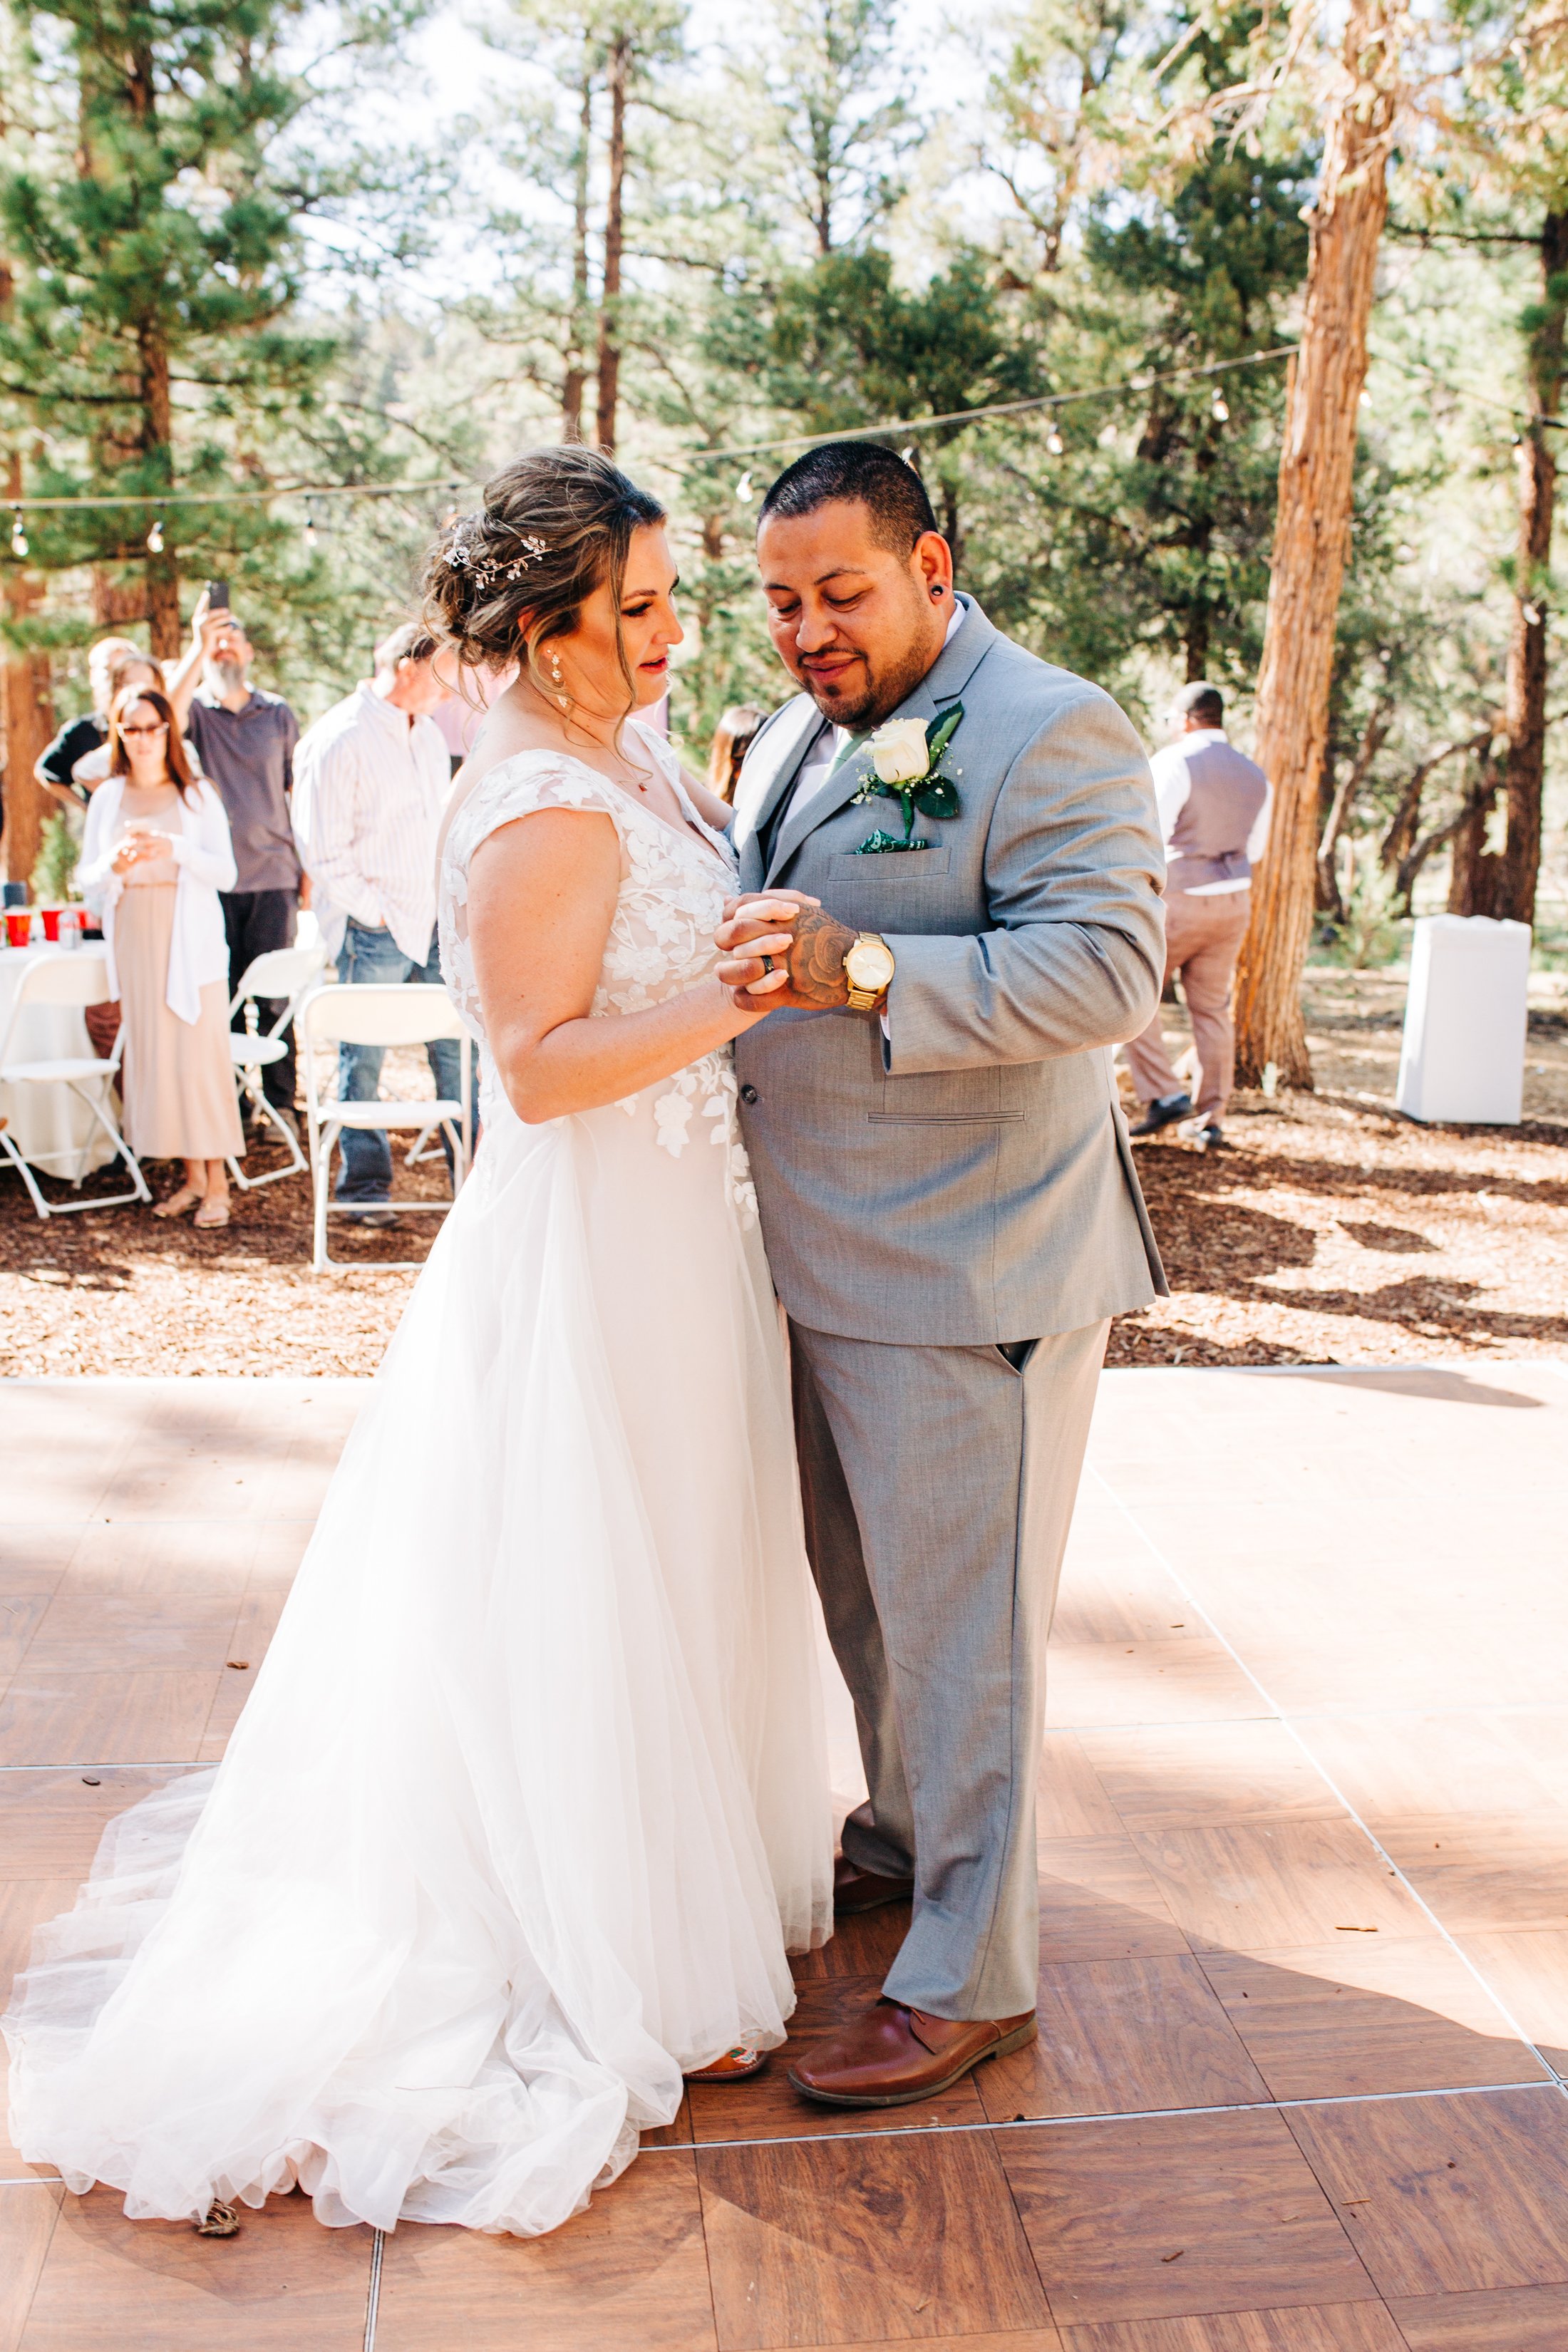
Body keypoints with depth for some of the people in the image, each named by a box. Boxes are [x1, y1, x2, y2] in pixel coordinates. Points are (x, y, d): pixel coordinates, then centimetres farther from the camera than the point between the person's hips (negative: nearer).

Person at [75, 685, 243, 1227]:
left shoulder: (198, 795, 4)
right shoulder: (107, 798, 11)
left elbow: (225, 872, -4)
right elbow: (88, 880, 9)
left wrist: (175, 848, -19)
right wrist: (117, 863, -12)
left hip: (190, 938, -3)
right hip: (133, 940, 3)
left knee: (200, 1051, -7)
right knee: (151, 1054, 2)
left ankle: (217, 1182, -3)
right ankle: (192, 1176, 11)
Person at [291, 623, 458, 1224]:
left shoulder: (428, 734, 14)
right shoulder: (338, 741, -12)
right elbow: (322, 852, -14)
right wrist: (375, 911, -12)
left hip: (434, 922, 7)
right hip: (373, 929, -7)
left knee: (457, 1046, 7)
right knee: (363, 1059, 3)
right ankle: (365, 1184, 14)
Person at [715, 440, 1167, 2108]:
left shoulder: (1049, 733, -13)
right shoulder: (796, 736, 14)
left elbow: (1108, 969, -26)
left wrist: (863, 975, -36)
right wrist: (730, 961, 6)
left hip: (968, 1268, -8)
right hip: (820, 1259, 9)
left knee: (958, 1622, 2)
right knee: (859, 1592, 22)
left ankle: (971, 1977, 17)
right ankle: (905, 1832, 44)